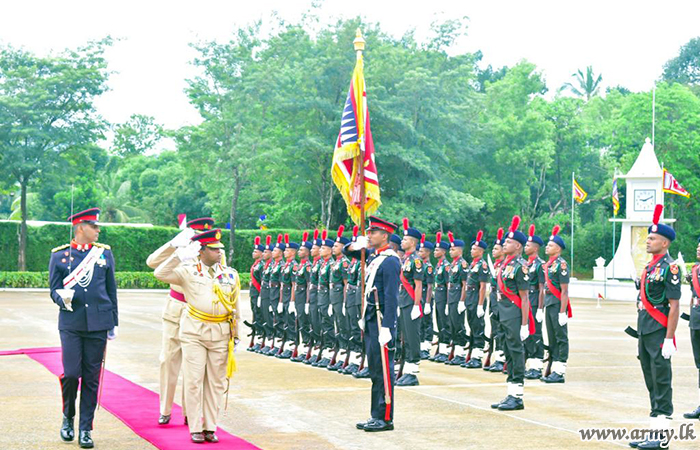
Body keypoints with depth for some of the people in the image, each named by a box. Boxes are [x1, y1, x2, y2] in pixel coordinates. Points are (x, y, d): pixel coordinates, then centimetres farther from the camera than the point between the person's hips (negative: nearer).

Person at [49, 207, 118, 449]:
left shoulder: (105, 253, 10)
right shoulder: (59, 255, 4)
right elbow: (54, 290, 6)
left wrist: (113, 323, 13)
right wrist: (62, 297, -17)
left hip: (98, 324, 2)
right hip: (71, 323, -2)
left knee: (92, 378, 2)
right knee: (71, 373, -8)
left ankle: (85, 429, 10)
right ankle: (68, 417, 19)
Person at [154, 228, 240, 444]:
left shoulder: (231, 275, 8)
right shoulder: (188, 271, 1)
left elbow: (236, 307, 13)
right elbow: (160, 273, -11)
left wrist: (235, 335, 12)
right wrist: (180, 255, -19)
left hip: (221, 334, 2)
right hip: (194, 331, -2)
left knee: (216, 382, 5)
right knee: (194, 380, -3)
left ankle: (210, 427, 13)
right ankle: (195, 428, 4)